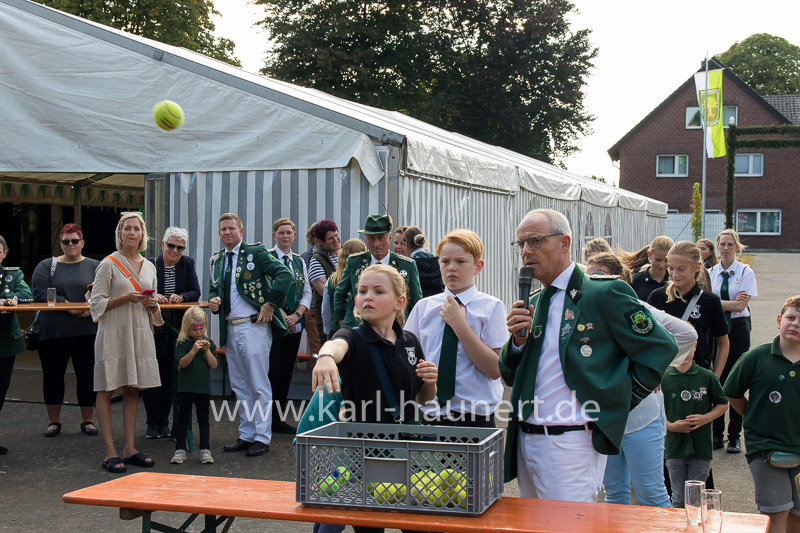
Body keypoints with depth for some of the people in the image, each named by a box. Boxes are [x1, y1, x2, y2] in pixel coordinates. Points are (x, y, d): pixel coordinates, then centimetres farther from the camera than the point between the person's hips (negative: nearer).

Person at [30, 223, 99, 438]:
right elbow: (39, 294, -6)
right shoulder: (46, 266, 7)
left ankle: (87, 420, 14)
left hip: (87, 331, 0)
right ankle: (53, 421, 19)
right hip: (52, 332, 0)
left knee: (87, 376, 3)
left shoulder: (94, 266, 8)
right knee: (52, 376, 6)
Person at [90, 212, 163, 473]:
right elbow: (96, 303, -6)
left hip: (140, 333, 5)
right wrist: (125, 298, -17)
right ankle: (110, 452, -2)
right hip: (114, 332, -5)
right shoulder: (109, 264, -2)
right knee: (106, 390, -4)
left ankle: (129, 449, 13)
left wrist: (152, 304, -2)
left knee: (133, 389, 7)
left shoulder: (149, 267, 14)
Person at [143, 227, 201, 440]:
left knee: (170, 378, 6)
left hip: (175, 331, 2)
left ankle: (164, 422, 17)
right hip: (151, 328, -2)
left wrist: (181, 296, -17)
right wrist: (152, 296, -25)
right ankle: (152, 423, 13)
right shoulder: (149, 264, -3)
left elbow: (195, 293, 2)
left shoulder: (187, 264, 4)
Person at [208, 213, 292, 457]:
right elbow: (214, 288, 25)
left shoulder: (255, 251, -5)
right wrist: (213, 301, 2)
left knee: (259, 385, -3)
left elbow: (284, 274, -13)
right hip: (230, 329, 7)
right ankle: (246, 435, 21)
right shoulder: (217, 260, 15)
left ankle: (262, 437, 4)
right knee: (239, 387, 13)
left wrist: (271, 304, -15)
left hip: (254, 326, -7)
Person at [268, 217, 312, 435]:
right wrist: (282, 315, -13)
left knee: (287, 370, 7)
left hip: (294, 324, 5)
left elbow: (307, 292, 11)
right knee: (272, 370, -8)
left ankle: (279, 419, 14)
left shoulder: (299, 262, 15)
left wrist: (297, 315, -5)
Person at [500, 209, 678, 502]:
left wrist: (616, 402, -5)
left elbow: (661, 347, -7)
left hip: (570, 443, -7)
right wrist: (518, 339, -6)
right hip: (525, 441, 7)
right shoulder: (533, 303, 14)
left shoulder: (605, 294, -7)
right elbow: (510, 376, 14)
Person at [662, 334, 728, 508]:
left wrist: (705, 418, -9)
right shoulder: (663, 378, 0)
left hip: (701, 447, 0)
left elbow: (722, 404, 8)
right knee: (678, 499, 7)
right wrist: (670, 425, -10)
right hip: (675, 446, 0)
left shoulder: (707, 377, -1)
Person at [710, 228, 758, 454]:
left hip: (737, 329, -2)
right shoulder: (710, 273, 7)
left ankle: (735, 435, 9)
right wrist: (731, 303, -12)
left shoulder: (745, 272, -1)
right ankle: (717, 433, 14)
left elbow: (740, 306, -11)